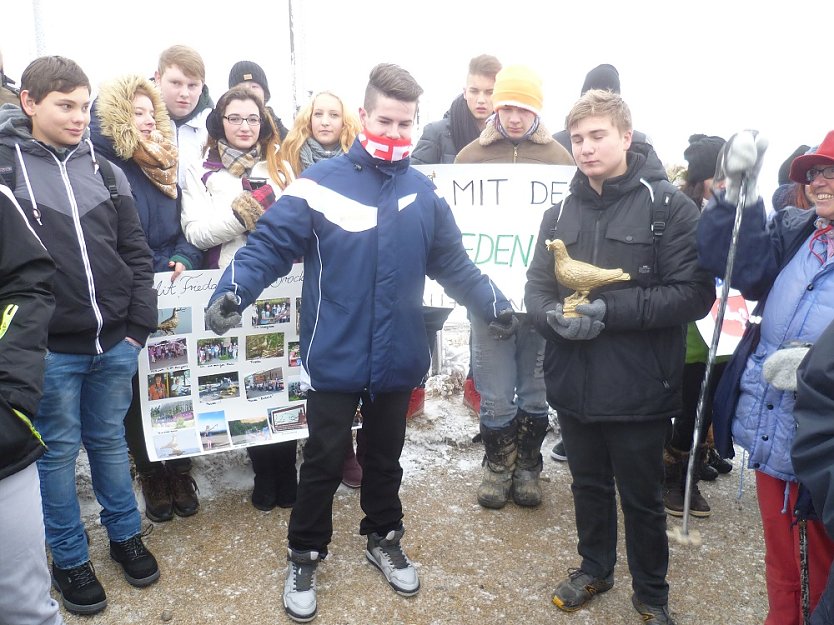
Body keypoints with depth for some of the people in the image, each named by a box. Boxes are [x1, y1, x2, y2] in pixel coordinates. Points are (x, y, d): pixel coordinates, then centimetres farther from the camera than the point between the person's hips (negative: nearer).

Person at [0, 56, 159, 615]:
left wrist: (139, 326, 2)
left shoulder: (104, 170, 7)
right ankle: (70, 559, 28)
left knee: (110, 441, 17)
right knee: (58, 451, 11)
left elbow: (136, 254, 8)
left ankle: (125, 535, 35)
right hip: (49, 349, -3)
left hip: (115, 342, 3)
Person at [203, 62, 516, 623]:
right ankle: (305, 558, 32)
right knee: (324, 462, 10)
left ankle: (384, 540, 44)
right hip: (335, 359, -3)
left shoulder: (424, 193, 3)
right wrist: (233, 290, -29)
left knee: (386, 457, 21)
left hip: (397, 360, 4)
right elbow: (270, 244, -12)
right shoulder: (320, 184, -9)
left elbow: (452, 263, 9)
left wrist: (493, 303, -2)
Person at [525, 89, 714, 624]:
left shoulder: (669, 206, -9)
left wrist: (611, 310, -22)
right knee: (589, 485, 21)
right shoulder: (561, 214, 8)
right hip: (574, 385, 5)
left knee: (642, 498, 13)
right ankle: (595, 568, 45)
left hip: (639, 390, -4)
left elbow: (694, 294, -15)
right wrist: (555, 316, -15)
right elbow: (537, 288, 8)